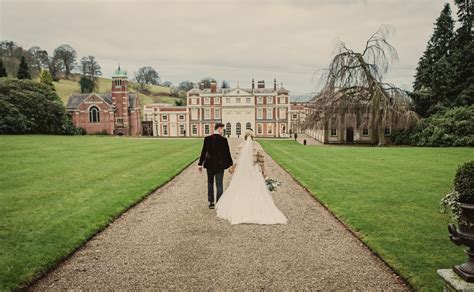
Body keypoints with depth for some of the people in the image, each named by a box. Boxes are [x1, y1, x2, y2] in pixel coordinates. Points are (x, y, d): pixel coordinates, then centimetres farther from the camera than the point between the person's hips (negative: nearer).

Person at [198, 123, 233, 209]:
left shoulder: (207, 139, -3)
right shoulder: (223, 140, -11)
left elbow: (203, 152, 1)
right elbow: (227, 153, -7)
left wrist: (200, 163, 8)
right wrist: (230, 164, 4)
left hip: (209, 164, 3)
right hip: (220, 165, -3)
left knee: (210, 182, 18)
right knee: (219, 184, 5)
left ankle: (211, 202, 21)